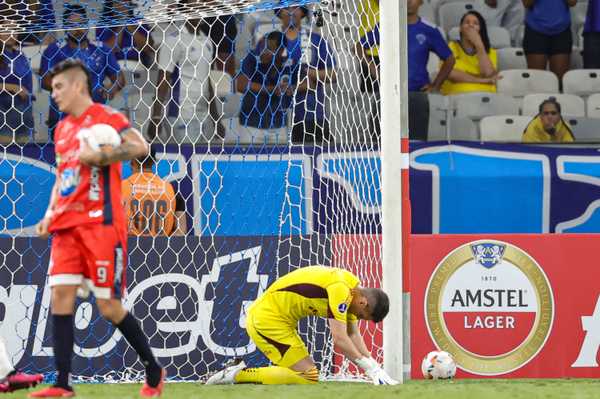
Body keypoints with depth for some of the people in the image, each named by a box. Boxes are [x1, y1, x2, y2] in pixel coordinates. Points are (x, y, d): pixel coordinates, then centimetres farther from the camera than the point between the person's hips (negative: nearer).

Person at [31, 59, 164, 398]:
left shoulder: (106, 117, -5)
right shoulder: (63, 129, 19)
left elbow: (140, 147, -20)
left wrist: (98, 157, -23)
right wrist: (50, 214, 13)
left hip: (100, 223, -7)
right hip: (67, 226, 7)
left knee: (109, 305, -5)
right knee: (61, 296, -6)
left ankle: (154, 371, 14)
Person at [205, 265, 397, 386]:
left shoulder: (352, 290, 9)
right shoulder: (340, 289, -21)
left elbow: (353, 335, 13)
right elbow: (340, 339, -24)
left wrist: (375, 367, 4)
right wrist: (369, 367, -18)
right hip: (267, 318, -10)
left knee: (306, 371, 13)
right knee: (307, 376, -13)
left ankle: (239, 372, 8)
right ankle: (239, 375, -14)